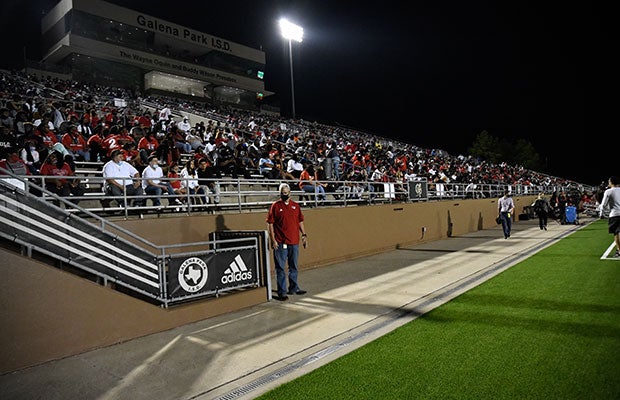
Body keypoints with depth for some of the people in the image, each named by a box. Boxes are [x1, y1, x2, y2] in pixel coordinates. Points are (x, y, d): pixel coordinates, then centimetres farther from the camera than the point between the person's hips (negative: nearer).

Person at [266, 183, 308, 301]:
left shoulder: (295, 206, 10)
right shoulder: (275, 206, -3)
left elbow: (300, 222, 16)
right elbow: (270, 224, -5)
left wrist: (304, 235, 9)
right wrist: (273, 240, -11)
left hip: (294, 241, 5)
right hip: (280, 242, -5)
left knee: (293, 267, 16)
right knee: (280, 268, 0)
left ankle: (293, 288, 29)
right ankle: (282, 292, 7)